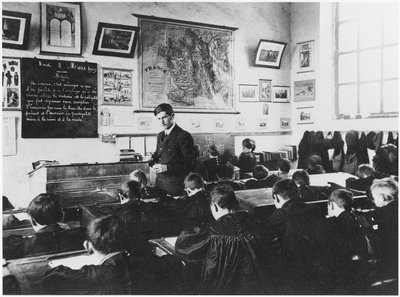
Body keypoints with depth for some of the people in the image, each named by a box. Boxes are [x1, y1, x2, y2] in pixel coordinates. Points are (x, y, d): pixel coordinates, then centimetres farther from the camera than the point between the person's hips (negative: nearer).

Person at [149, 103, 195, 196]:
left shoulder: (183, 136, -11)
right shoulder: (160, 135, 13)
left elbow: (190, 163, -14)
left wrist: (167, 167, -21)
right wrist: (153, 161, -1)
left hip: (175, 184, -6)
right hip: (159, 181, 6)